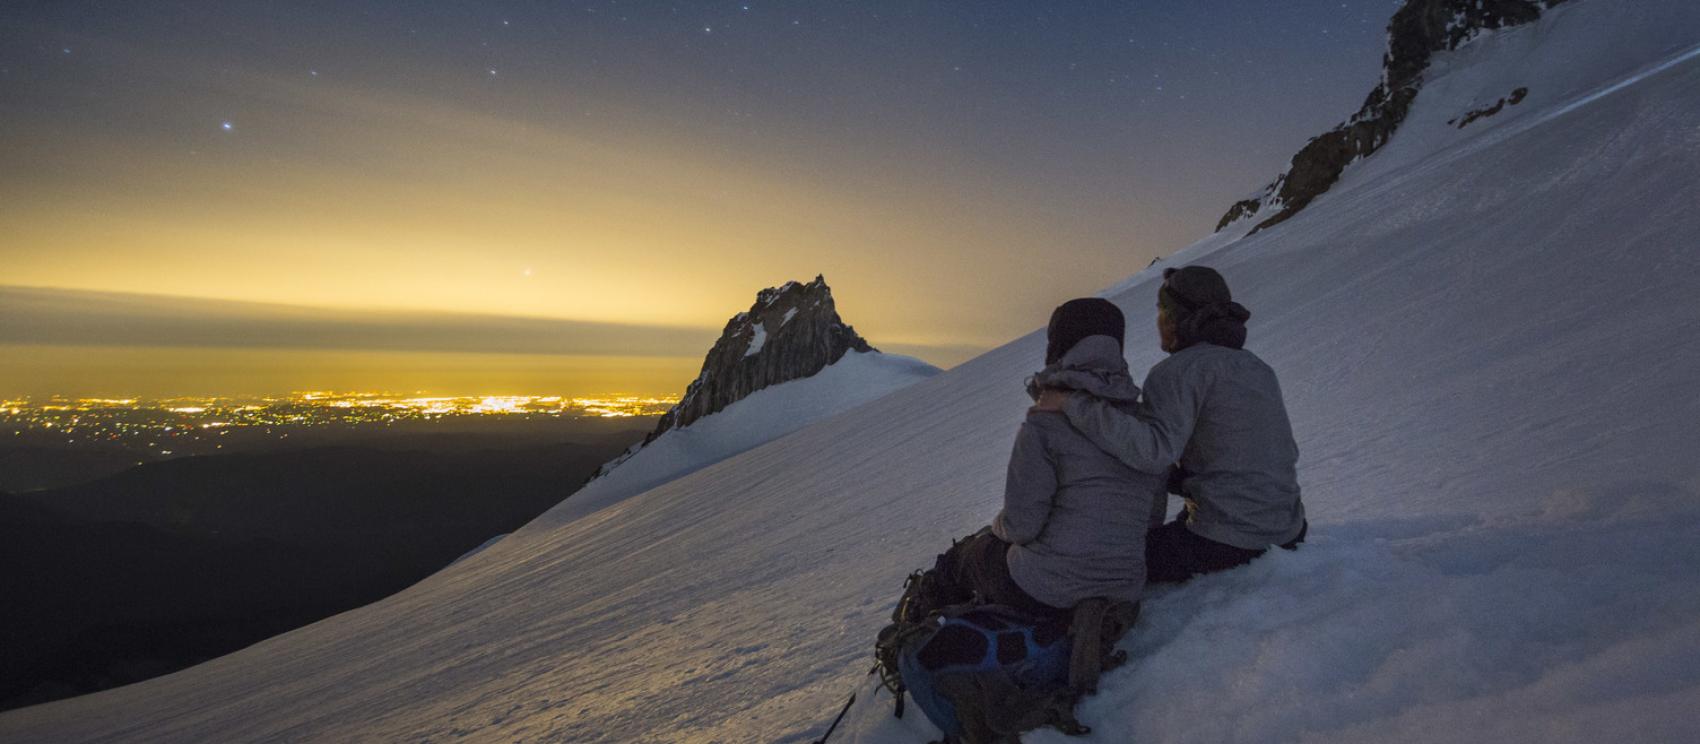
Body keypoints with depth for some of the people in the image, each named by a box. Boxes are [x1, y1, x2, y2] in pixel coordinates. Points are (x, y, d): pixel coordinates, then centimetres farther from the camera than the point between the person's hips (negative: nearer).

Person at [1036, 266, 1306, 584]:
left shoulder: (1181, 370, -14)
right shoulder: (1258, 367, 12)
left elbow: (1154, 449, -30)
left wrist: (1073, 403, -27)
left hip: (1225, 542, -7)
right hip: (1286, 531, 8)